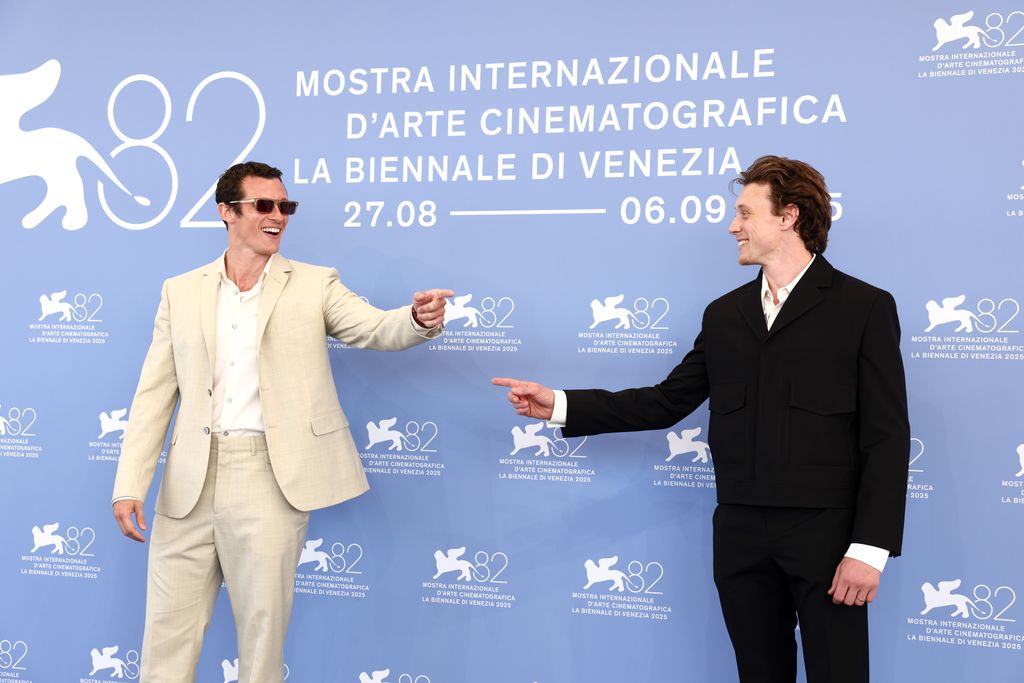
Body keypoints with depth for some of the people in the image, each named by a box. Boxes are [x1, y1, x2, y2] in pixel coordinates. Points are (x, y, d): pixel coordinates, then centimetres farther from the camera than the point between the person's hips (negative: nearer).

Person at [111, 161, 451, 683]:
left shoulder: (314, 285, 6)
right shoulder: (181, 292, 11)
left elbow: (377, 330, -7)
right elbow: (155, 394, 9)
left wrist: (419, 319, -31)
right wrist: (130, 485, 1)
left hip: (271, 478, -2)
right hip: (189, 483, 2)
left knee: (262, 627, 5)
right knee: (168, 631, 7)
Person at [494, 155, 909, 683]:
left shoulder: (864, 307, -3)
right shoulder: (724, 314, 12)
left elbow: (886, 438, -7)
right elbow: (665, 402, 11)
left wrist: (870, 547, -14)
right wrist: (559, 405, 3)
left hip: (825, 532, -4)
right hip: (740, 534, 5)